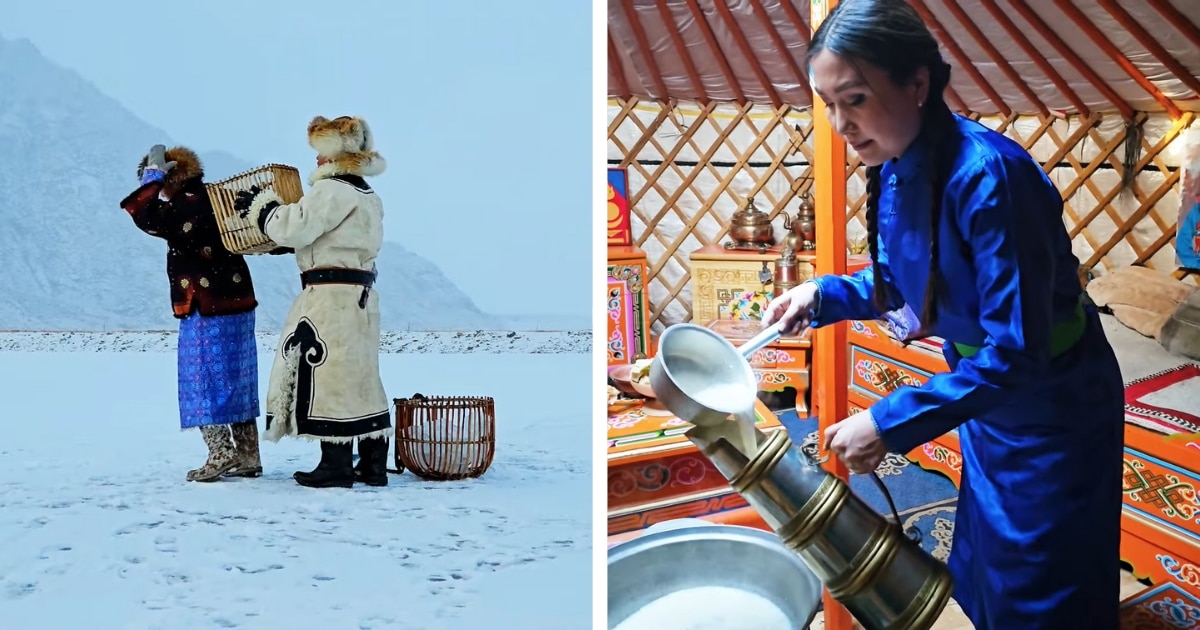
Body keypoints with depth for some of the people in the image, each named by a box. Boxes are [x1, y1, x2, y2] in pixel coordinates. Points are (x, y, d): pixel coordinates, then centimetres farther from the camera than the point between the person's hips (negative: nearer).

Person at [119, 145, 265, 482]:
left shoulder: (191, 203, -13)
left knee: (206, 381, -3)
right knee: (234, 381, 11)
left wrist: (153, 175, -11)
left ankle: (220, 455, -3)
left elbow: (147, 217, -21)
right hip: (234, 302, 10)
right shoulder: (214, 199, 16)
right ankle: (248, 456, 15)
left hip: (207, 308, -9)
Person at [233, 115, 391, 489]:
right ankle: (372, 464, 14)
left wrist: (261, 206, 0)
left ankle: (336, 466, 0)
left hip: (331, 296, -10)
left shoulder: (330, 190, -11)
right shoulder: (367, 196, 20)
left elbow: (293, 228, -17)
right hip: (359, 293, 10)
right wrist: (269, 206, 17)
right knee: (358, 377, 10)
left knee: (330, 377, -4)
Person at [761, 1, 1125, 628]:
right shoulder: (895, 169, -8)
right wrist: (823, 295, -7)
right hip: (985, 389, 8)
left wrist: (892, 423, -31)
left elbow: (1016, 353, -32)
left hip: (1050, 407, -7)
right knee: (980, 567, 26)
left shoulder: (988, 176, -33)